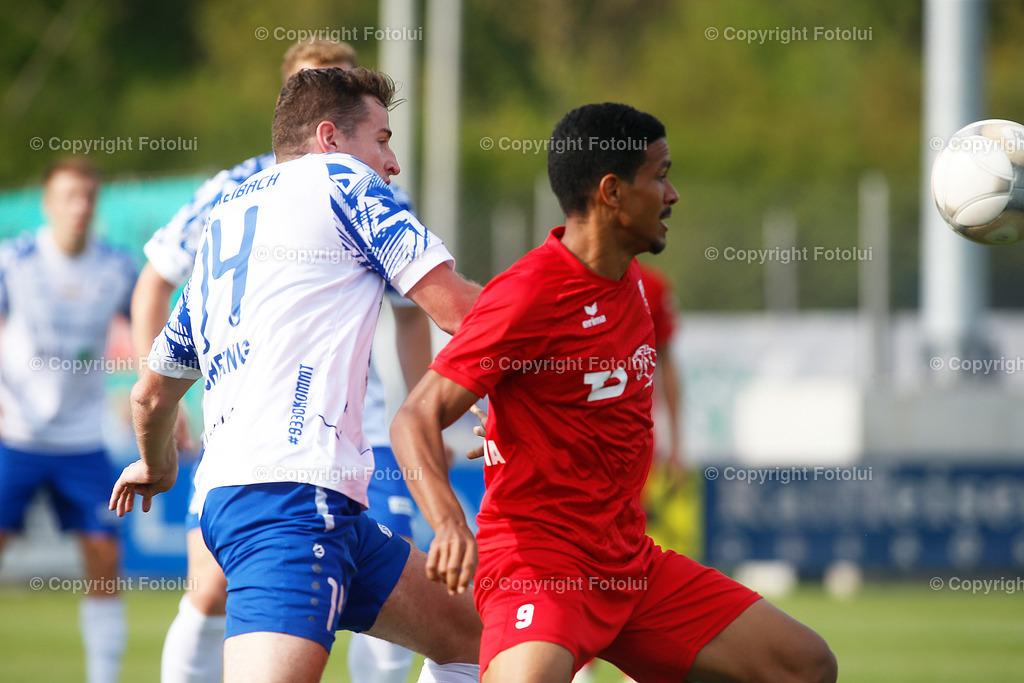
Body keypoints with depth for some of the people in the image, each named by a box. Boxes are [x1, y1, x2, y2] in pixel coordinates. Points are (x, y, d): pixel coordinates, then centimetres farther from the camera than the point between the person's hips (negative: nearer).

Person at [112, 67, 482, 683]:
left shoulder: (222, 222, 28)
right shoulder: (342, 179, 6)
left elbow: (152, 396, 35)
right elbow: (455, 306, -1)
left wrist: (157, 465, 55)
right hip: (292, 488, -9)